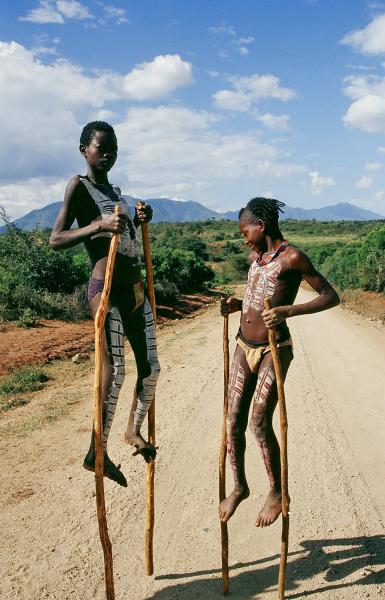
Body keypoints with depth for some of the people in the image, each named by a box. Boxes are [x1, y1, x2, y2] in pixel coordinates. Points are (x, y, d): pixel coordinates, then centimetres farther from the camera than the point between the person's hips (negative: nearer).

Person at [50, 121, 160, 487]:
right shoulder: (79, 186, -5)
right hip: (107, 289, -8)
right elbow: (55, 240, -13)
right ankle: (97, 453, 0)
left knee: (150, 369, 12)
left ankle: (134, 431, 31)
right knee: (114, 371, -12)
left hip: (135, 289, 8)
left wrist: (138, 221, 8)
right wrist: (98, 225, -26)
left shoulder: (114, 191, 18)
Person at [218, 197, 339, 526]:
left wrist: (288, 311, -26)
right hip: (244, 347, 7)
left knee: (260, 423, -8)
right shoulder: (254, 257, 12)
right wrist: (238, 304, 5)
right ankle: (239, 487, 25)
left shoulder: (292, 257, -12)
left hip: (274, 350, -7)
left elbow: (331, 297, -13)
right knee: (234, 421, 6)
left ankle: (278, 493, 15)